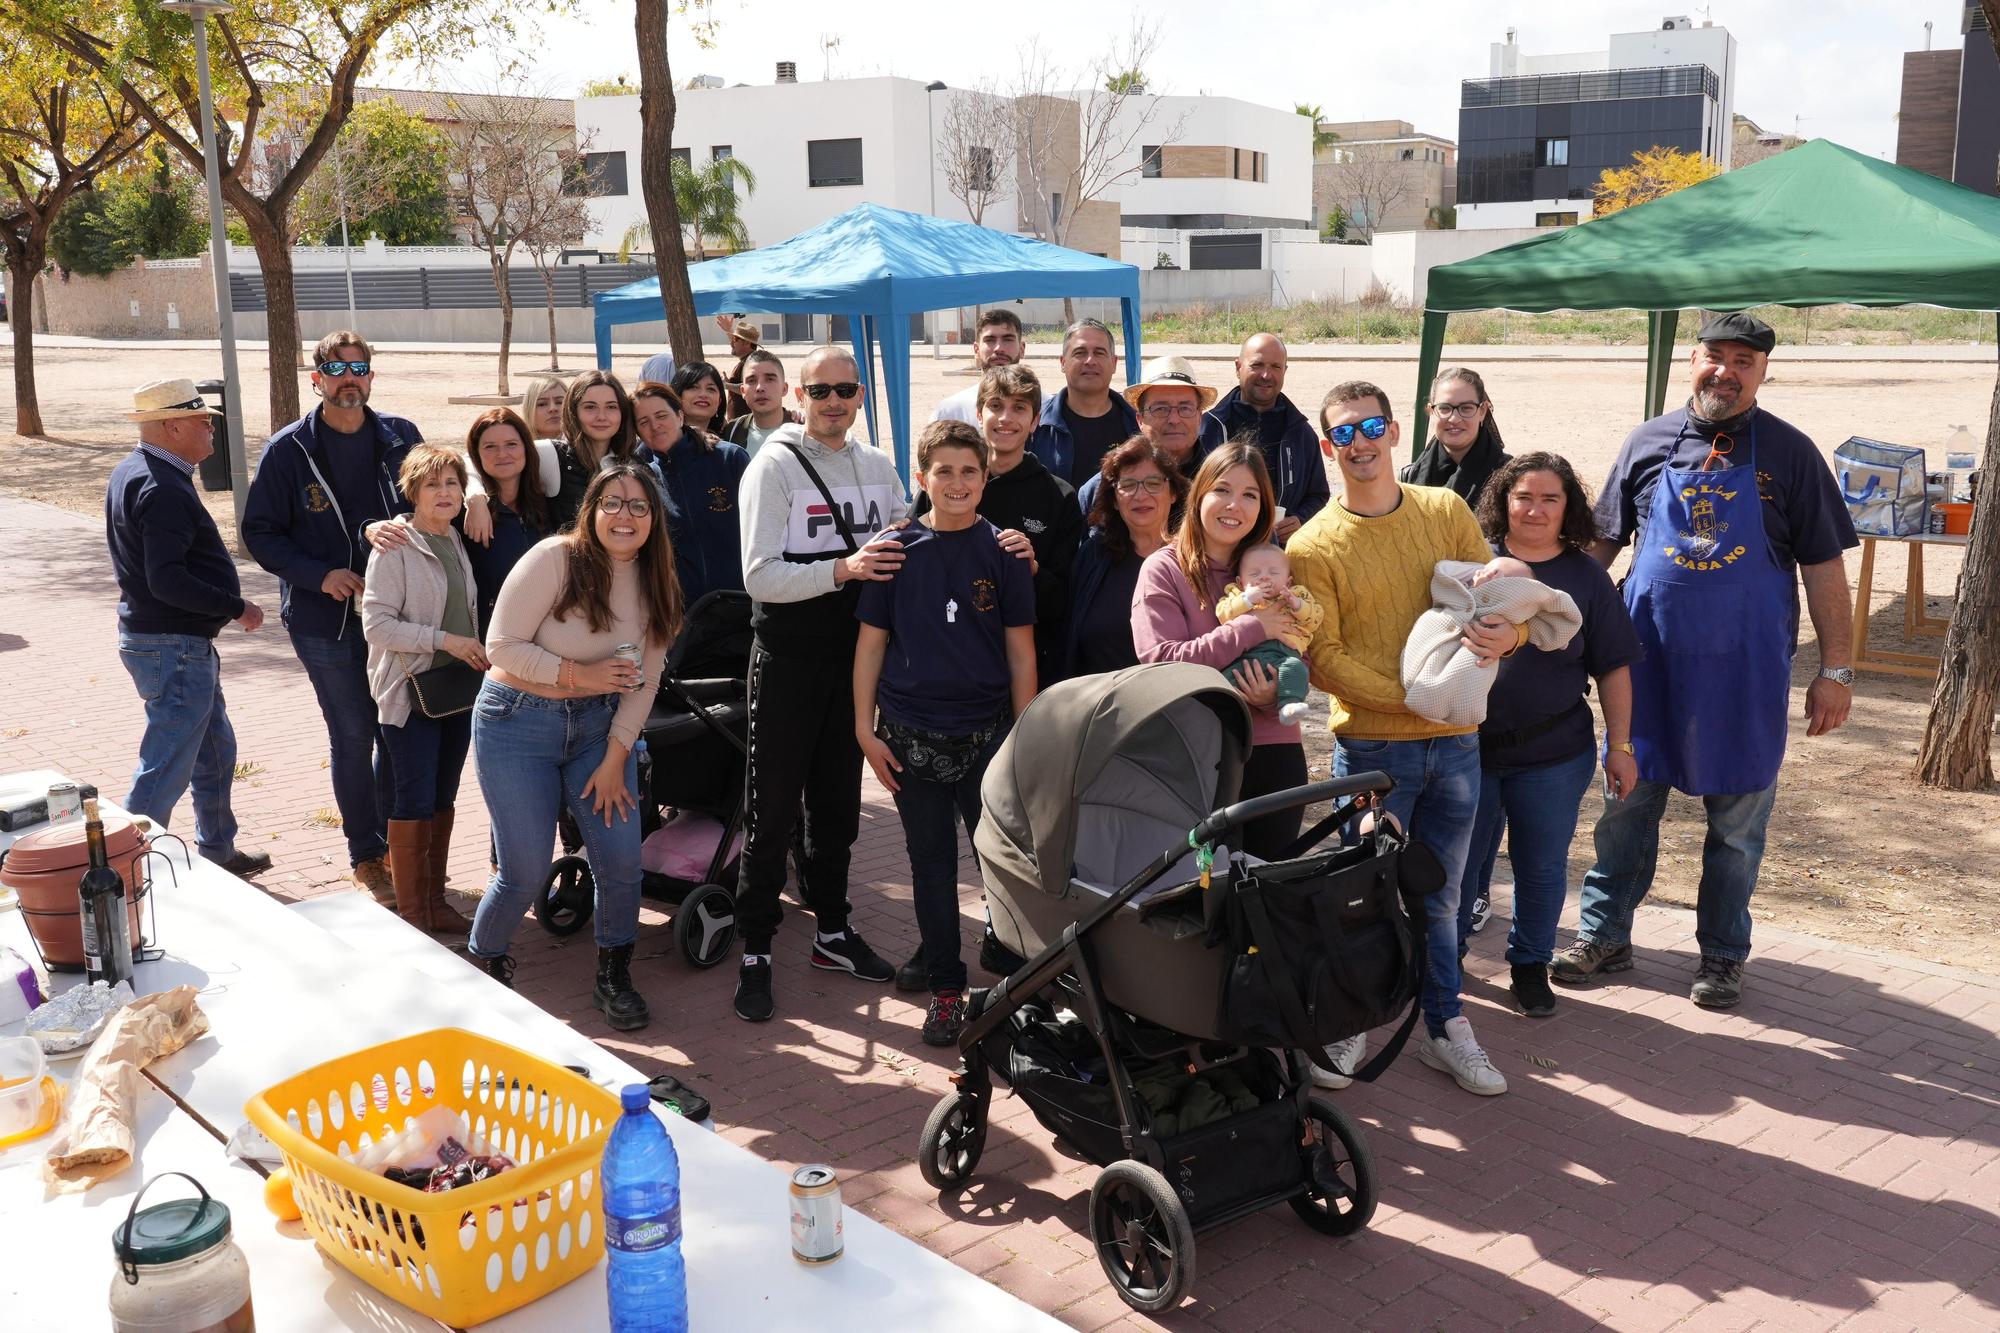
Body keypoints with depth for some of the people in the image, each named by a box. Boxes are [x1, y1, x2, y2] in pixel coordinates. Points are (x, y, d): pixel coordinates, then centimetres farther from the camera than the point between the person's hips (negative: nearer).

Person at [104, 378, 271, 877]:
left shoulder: (133, 472, 13)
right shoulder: (162, 489, -21)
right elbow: (167, 581, -27)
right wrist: (236, 607, -18)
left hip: (179, 642, 11)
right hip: (173, 648, -11)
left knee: (216, 751, 21)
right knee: (166, 770, -5)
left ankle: (217, 851, 34)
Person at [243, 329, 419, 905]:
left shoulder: (400, 438, 2)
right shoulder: (288, 451, -4)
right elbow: (260, 533, -1)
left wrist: (396, 528, -16)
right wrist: (319, 574, -16)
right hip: (326, 620, -2)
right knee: (353, 738, 4)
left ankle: (394, 841, 26)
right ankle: (366, 857, 18)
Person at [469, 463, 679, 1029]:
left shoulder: (656, 584, -1)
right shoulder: (555, 559, -17)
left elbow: (642, 683, 1)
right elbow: (503, 646, -17)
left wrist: (615, 759, -5)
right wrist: (581, 674, -25)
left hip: (598, 726, 5)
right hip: (518, 723, -4)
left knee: (622, 860, -4)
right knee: (527, 871, -5)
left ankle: (613, 977, 20)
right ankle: (482, 963, 24)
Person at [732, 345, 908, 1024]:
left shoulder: (878, 466, 9)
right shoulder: (774, 466, -9)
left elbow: (898, 558, 17)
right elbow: (760, 577, -17)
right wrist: (841, 569, -29)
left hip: (853, 655, 6)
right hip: (789, 657, -5)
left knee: (839, 801, 15)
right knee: (773, 808, 0)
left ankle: (831, 930, 29)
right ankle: (755, 952, 9)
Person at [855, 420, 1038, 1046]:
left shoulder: (1002, 550, 0)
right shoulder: (898, 549, 1)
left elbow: (1020, 649, 2)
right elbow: (871, 642, 4)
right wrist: (865, 730, 0)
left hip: (989, 734, -1)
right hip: (912, 736, 1)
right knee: (931, 864, 10)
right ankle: (945, 988, 21)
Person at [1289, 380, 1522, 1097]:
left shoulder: (1446, 510, 4)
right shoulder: (1314, 545, -7)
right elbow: (1322, 658, -12)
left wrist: (1508, 630, -17)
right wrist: (1409, 694, -22)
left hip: (1456, 742, 3)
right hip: (1372, 746, -3)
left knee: (1440, 896, 16)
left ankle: (1445, 1027, 31)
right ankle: (1347, 1025, 24)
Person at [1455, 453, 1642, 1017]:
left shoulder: (1586, 577, 0)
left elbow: (1613, 669, 4)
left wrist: (1619, 745, 2)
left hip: (1552, 757, 1)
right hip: (1467, 746, -1)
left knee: (1543, 866, 12)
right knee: (1458, 862, 11)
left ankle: (1530, 964, 30)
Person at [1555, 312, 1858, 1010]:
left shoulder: (1789, 453, -1)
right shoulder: (1649, 443, 4)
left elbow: (1823, 566, -1)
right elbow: (1600, 541, 11)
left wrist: (1835, 670, -4)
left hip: (1747, 670, -1)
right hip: (1649, 663, 2)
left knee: (1738, 820, 8)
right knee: (1627, 803, 9)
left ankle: (1722, 954, 24)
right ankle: (1604, 936, 23)